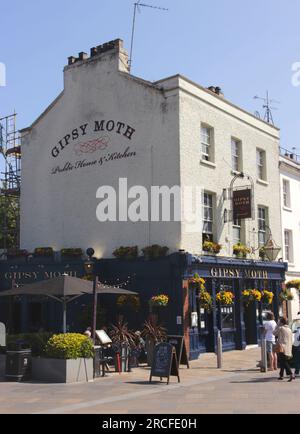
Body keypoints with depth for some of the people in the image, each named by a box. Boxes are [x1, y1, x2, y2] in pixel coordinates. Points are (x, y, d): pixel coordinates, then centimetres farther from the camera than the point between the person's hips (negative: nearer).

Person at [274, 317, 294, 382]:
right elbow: (291, 340, 17)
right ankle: (281, 375, 23)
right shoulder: (289, 329, 14)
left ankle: (291, 375, -26)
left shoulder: (280, 328, -8)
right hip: (288, 349, 8)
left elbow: (274, 333, 7)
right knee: (282, 362, 18)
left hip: (282, 348, -8)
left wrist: (278, 325, 10)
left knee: (284, 363, -11)